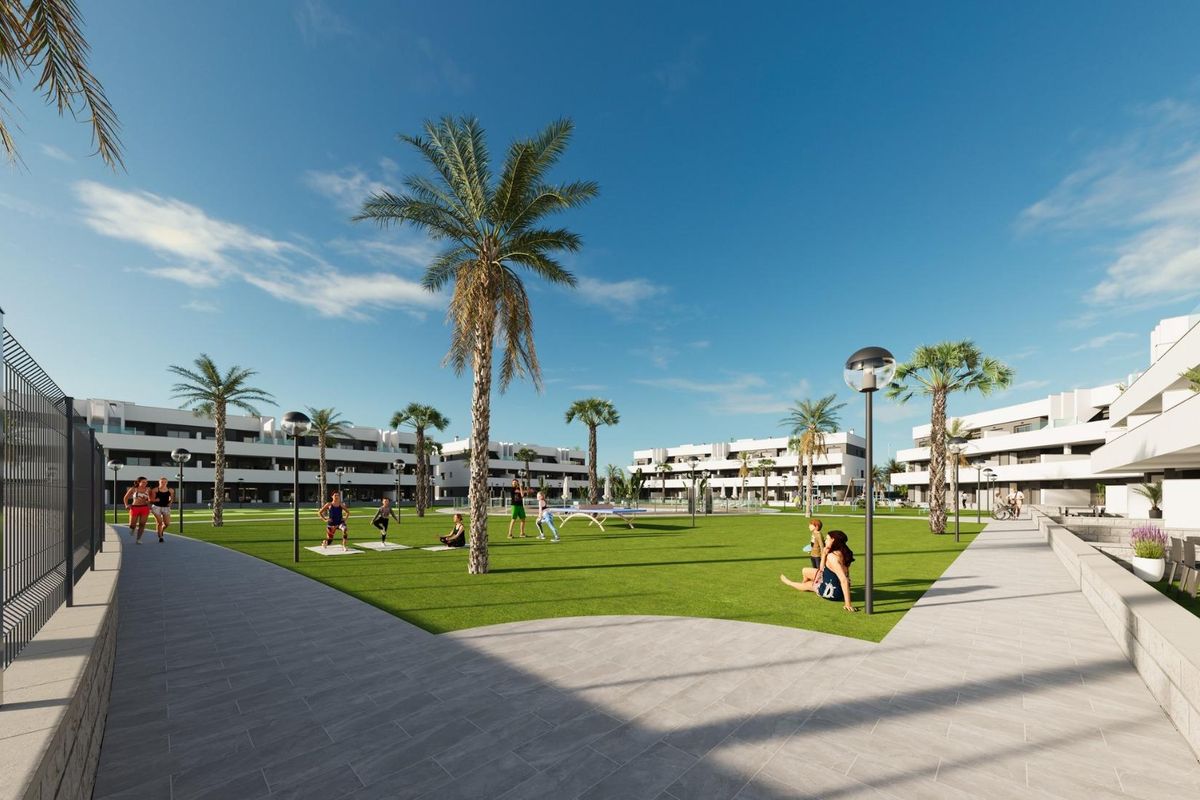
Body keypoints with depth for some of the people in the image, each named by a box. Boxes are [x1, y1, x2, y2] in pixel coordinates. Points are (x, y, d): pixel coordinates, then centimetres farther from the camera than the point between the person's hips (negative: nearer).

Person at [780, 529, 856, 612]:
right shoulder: (841, 553, 0)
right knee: (806, 571, 19)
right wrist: (825, 553, -2)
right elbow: (822, 569, 9)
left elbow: (844, 580, -36)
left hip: (831, 592, -7)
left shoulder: (832, 556, -28)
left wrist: (847, 603, -37)